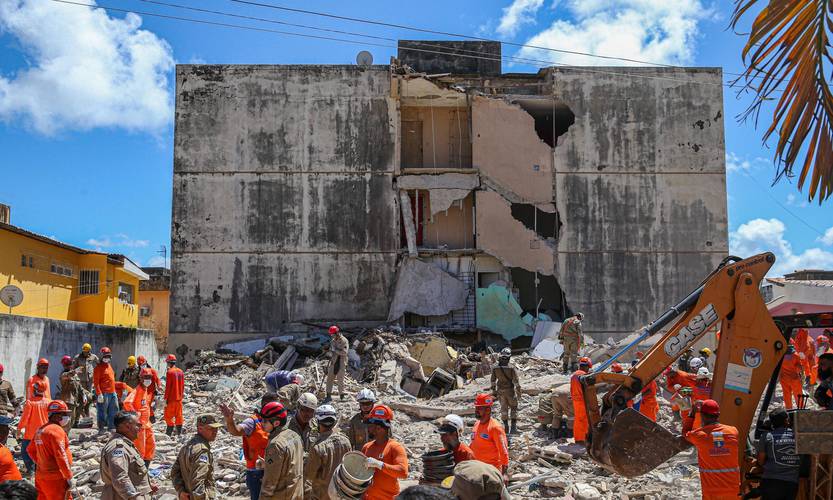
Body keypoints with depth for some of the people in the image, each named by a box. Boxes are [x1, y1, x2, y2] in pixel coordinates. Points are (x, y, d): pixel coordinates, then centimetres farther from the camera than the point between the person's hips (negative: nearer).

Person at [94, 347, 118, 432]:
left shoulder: (109, 366, 18)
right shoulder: (98, 367, -7)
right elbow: (96, 381, -13)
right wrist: (99, 394, -20)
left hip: (112, 393, 8)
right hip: (103, 394, -8)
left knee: (114, 410, 12)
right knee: (102, 412, -1)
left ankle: (111, 427, 22)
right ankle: (101, 429, 6)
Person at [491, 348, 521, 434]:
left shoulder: (495, 368, -6)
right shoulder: (511, 368, -17)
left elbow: (493, 381, 2)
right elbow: (516, 381, -13)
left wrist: (494, 392, 12)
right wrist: (518, 392, -4)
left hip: (500, 391, 3)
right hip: (510, 390, -3)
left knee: (504, 408, 15)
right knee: (513, 408, 12)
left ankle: (506, 426, 18)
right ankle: (513, 426, 10)